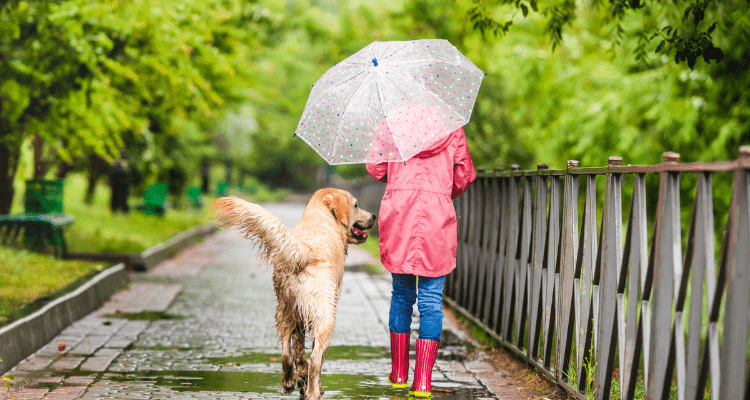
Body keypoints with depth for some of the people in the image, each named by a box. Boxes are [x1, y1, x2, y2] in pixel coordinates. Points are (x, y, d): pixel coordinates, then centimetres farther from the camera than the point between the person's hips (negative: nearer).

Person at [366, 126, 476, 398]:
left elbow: (376, 169, 6)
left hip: (397, 211, 1)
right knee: (431, 300, 1)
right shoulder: (452, 128, 6)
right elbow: (465, 177, 8)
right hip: (438, 213, -1)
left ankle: (399, 373, 21)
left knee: (402, 295, 16)